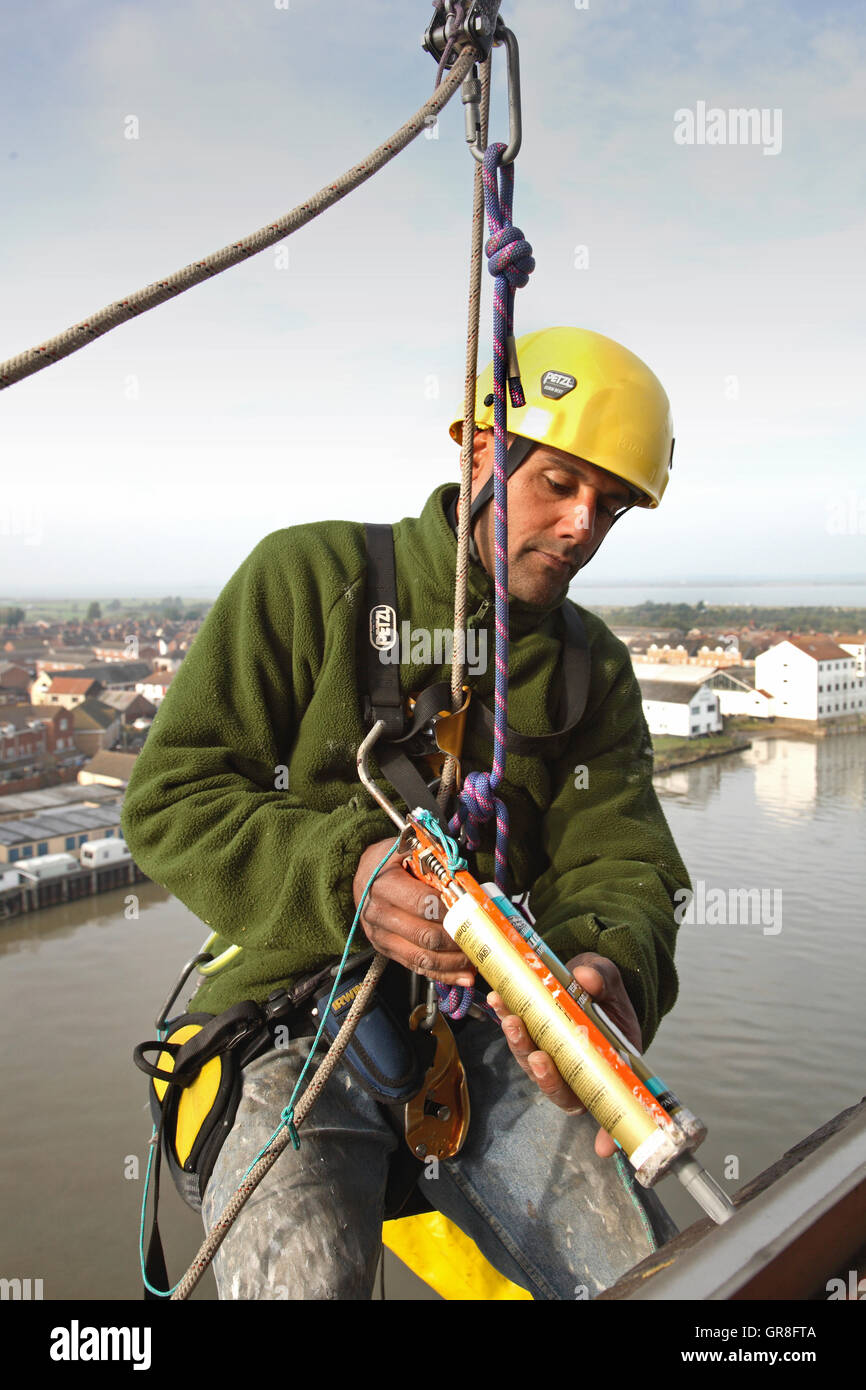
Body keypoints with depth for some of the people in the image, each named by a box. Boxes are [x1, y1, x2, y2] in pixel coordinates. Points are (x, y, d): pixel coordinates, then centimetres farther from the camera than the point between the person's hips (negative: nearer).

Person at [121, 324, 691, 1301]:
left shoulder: (594, 668, 12)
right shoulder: (309, 577, -2)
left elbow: (620, 859, 3)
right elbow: (168, 801, -5)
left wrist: (608, 966, -22)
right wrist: (344, 874, -23)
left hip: (490, 1028, 4)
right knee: (306, 1273, -29)